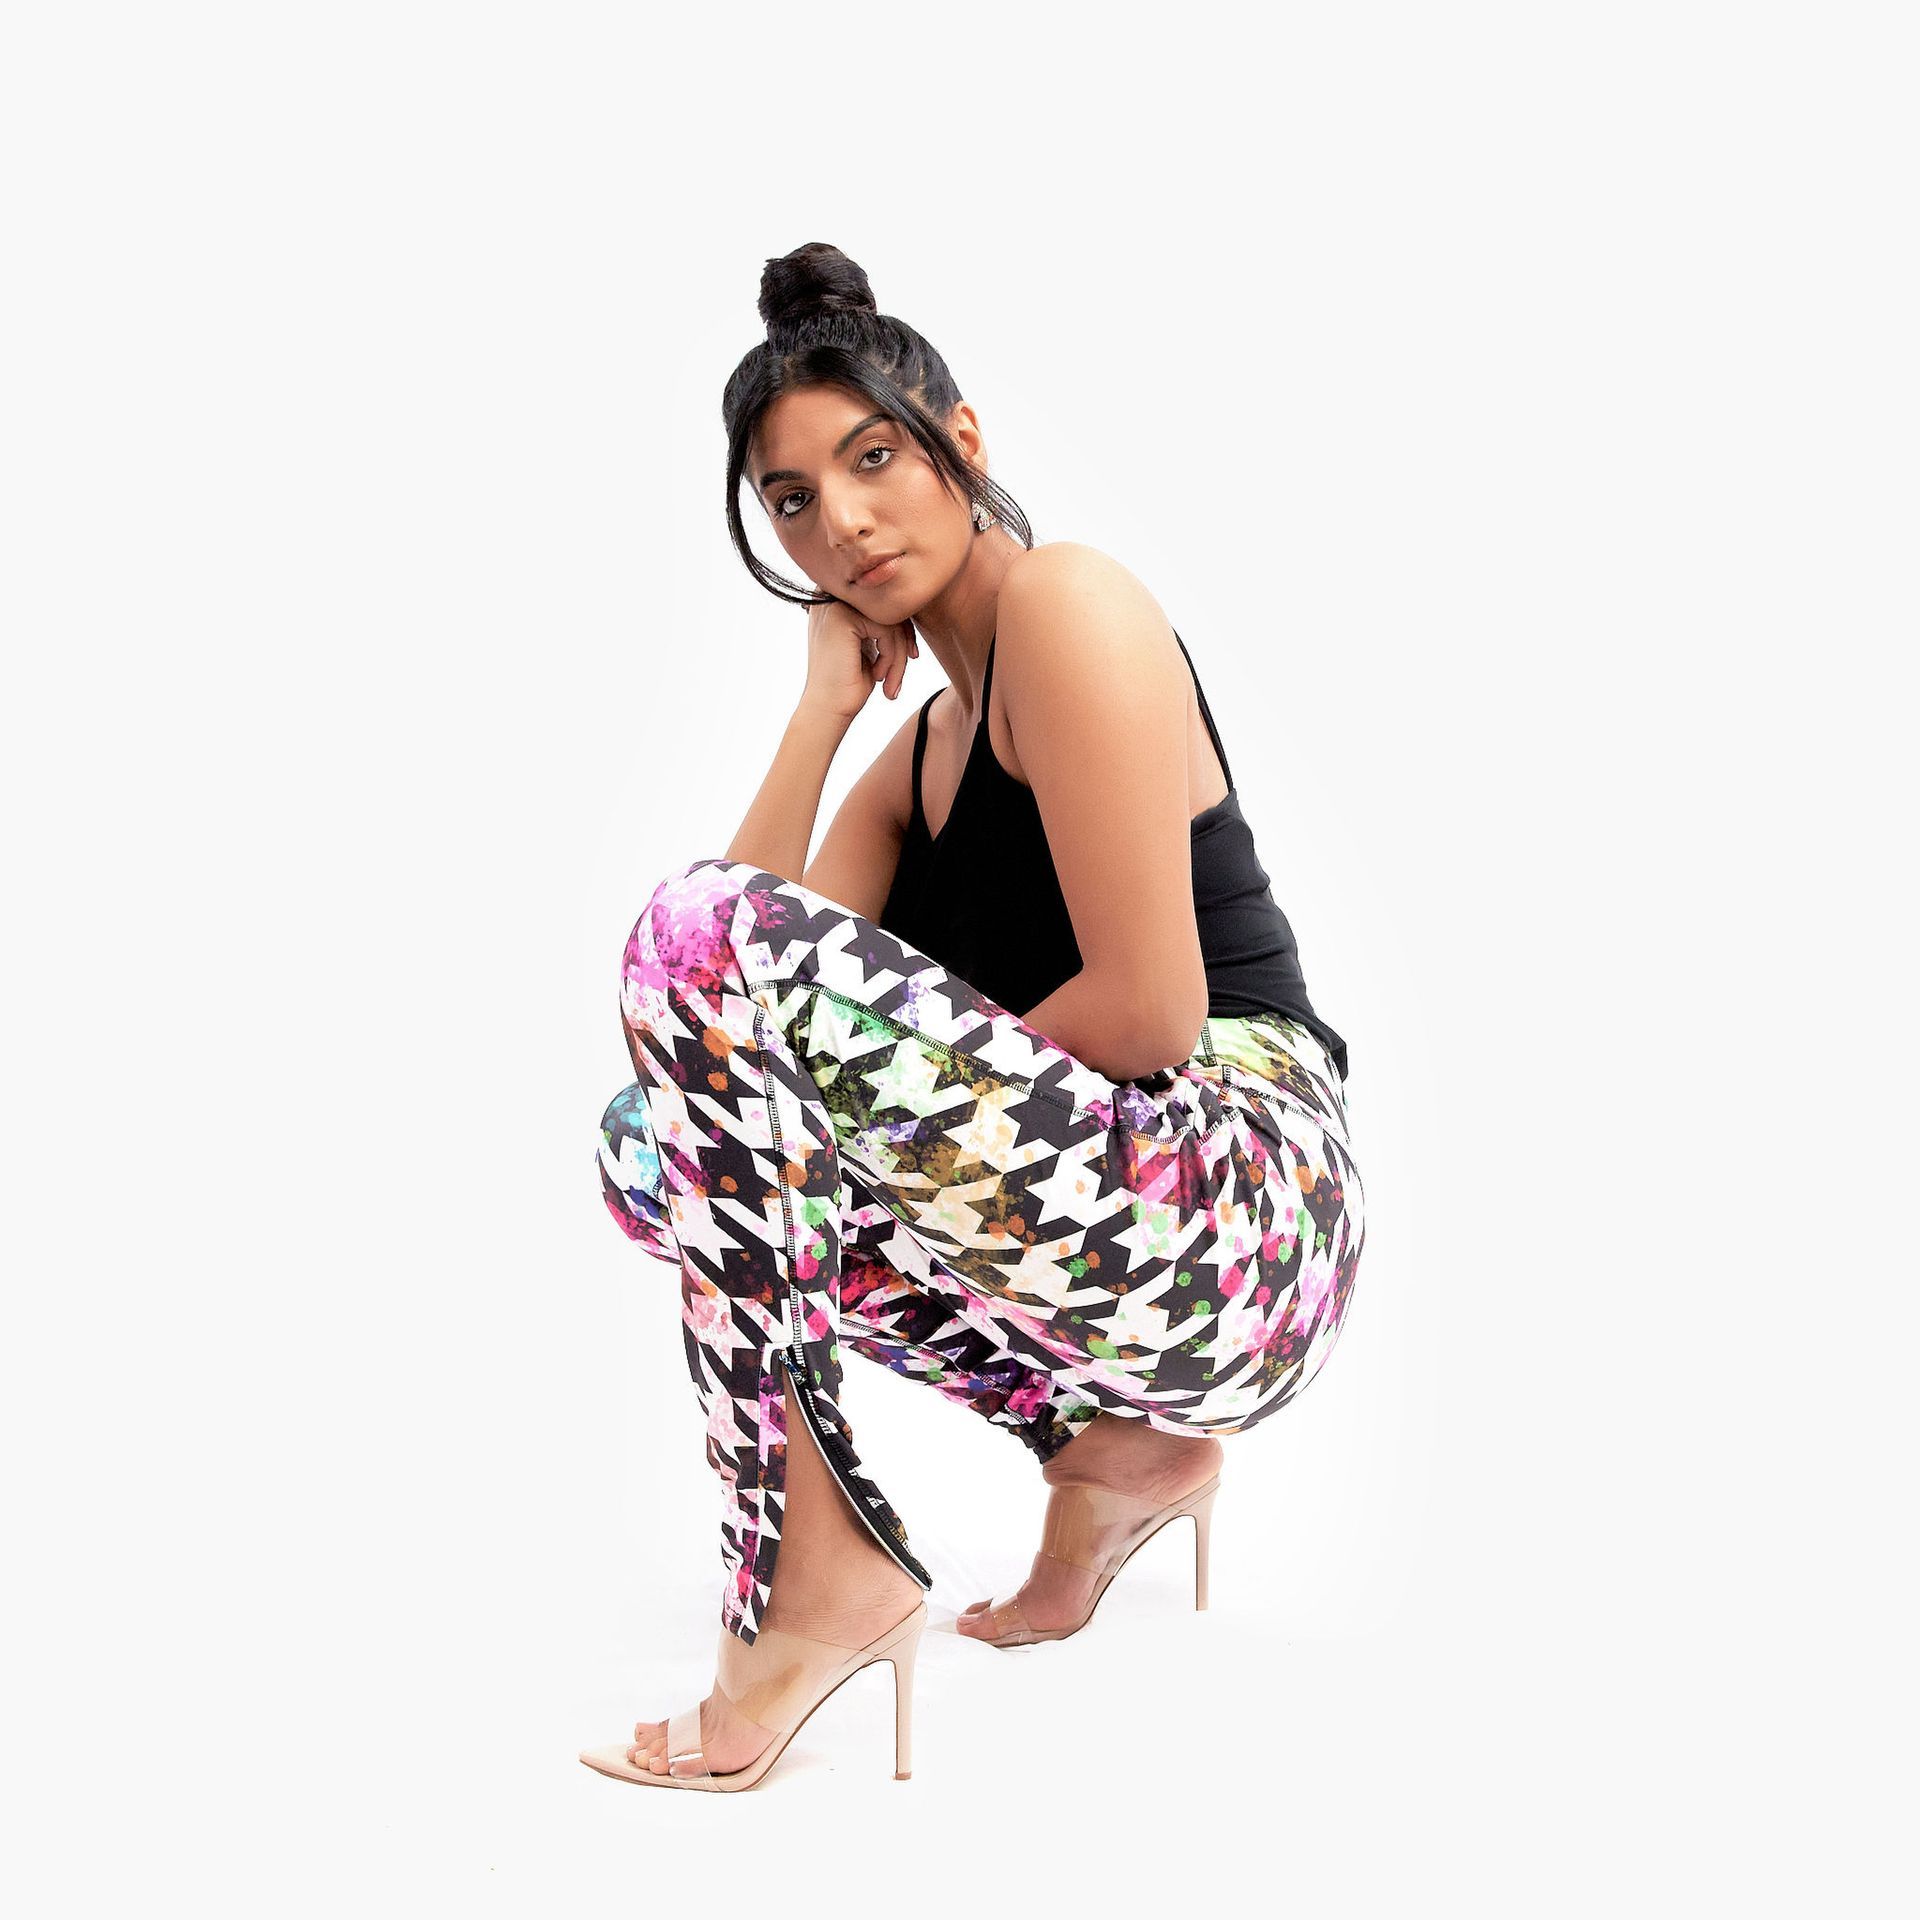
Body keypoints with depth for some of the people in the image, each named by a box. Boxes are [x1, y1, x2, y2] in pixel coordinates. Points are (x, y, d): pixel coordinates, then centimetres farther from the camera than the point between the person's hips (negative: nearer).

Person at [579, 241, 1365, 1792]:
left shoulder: (1068, 602, -6)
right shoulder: (921, 747, 20)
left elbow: (1151, 1013, -17)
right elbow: (719, 1023, 4)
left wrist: (915, 1102, -3)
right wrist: (825, 705, 6)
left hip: (1242, 1211, -10)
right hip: (1084, 1224, 10)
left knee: (705, 926, -20)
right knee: (661, 1140, 16)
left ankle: (822, 1579, -13)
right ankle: (1110, 1444, 8)